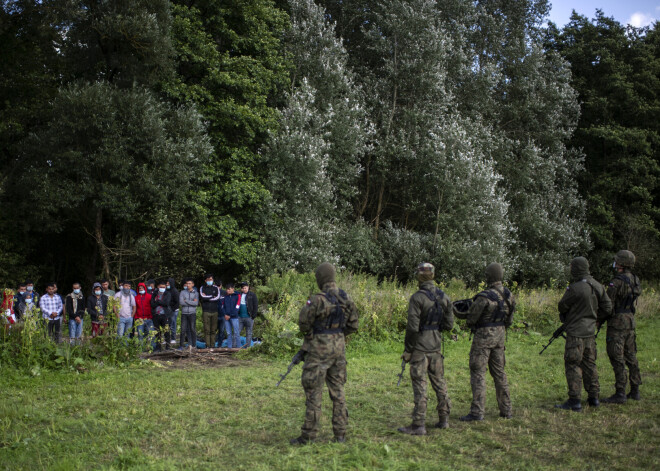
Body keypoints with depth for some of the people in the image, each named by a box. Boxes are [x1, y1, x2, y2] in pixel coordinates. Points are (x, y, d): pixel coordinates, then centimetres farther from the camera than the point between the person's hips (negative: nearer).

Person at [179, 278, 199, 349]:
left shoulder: (196, 293, 5)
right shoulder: (183, 292, 8)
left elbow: (196, 303, -8)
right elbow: (181, 302, -7)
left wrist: (186, 301, -6)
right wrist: (191, 302, -7)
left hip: (192, 313, -1)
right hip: (184, 313, 1)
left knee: (192, 329, -1)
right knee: (183, 329, -1)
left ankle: (194, 345, 5)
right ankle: (181, 345, 5)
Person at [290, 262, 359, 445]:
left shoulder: (317, 300, -18)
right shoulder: (347, 299, 2)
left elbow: (303, 323, -12)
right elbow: (353, 325, 9)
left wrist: (308, 332, 8)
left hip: (319, 349, -6)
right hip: (339, 348, 6)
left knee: (313, 391, 0)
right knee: (337, 390, 13)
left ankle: (308, 435, 4)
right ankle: (340, 433, 16)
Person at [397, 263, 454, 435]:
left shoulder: (417, 298, -16)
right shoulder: (444, 297, 3)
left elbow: (412, 327, -18)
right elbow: (449, 324, 7)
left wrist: (407, 350, -10)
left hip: (420, 347, -6)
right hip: (436, 346, 6)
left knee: (419, 385, -3)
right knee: (439, 382, 16)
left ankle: (418, 425, -1)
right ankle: (443, 419, 23)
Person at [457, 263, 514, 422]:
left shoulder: (484, 297, -20)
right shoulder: (509, 295, 3)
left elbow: (472, 318, -13)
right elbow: (509, 320, 11)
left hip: (484, 335, -7)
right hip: (500, 335, 7)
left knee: (478, 372, -3)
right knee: (499, 372, 16)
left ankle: (477, 411, -5)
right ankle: (506, 409, 20)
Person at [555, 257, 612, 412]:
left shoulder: (575, 288, -21)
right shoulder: (597, 286, 4)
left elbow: (562, 306, -10)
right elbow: (607, 307, 11)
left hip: (576, 332, -8)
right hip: (590, 331, 8)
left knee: (573, 365, -2)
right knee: (589, 363, 17)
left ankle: (574, 401, -2)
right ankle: (593, 397, 23)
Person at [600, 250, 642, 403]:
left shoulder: (617, 282, -18)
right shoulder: (635, 280, 7)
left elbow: (608, 304, -17)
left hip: (617, 322, -8)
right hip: (631, 321, 8)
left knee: (617, 358, -5)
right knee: (631, 356, 14)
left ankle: (620, 393, -4)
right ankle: (635, 391, 20)